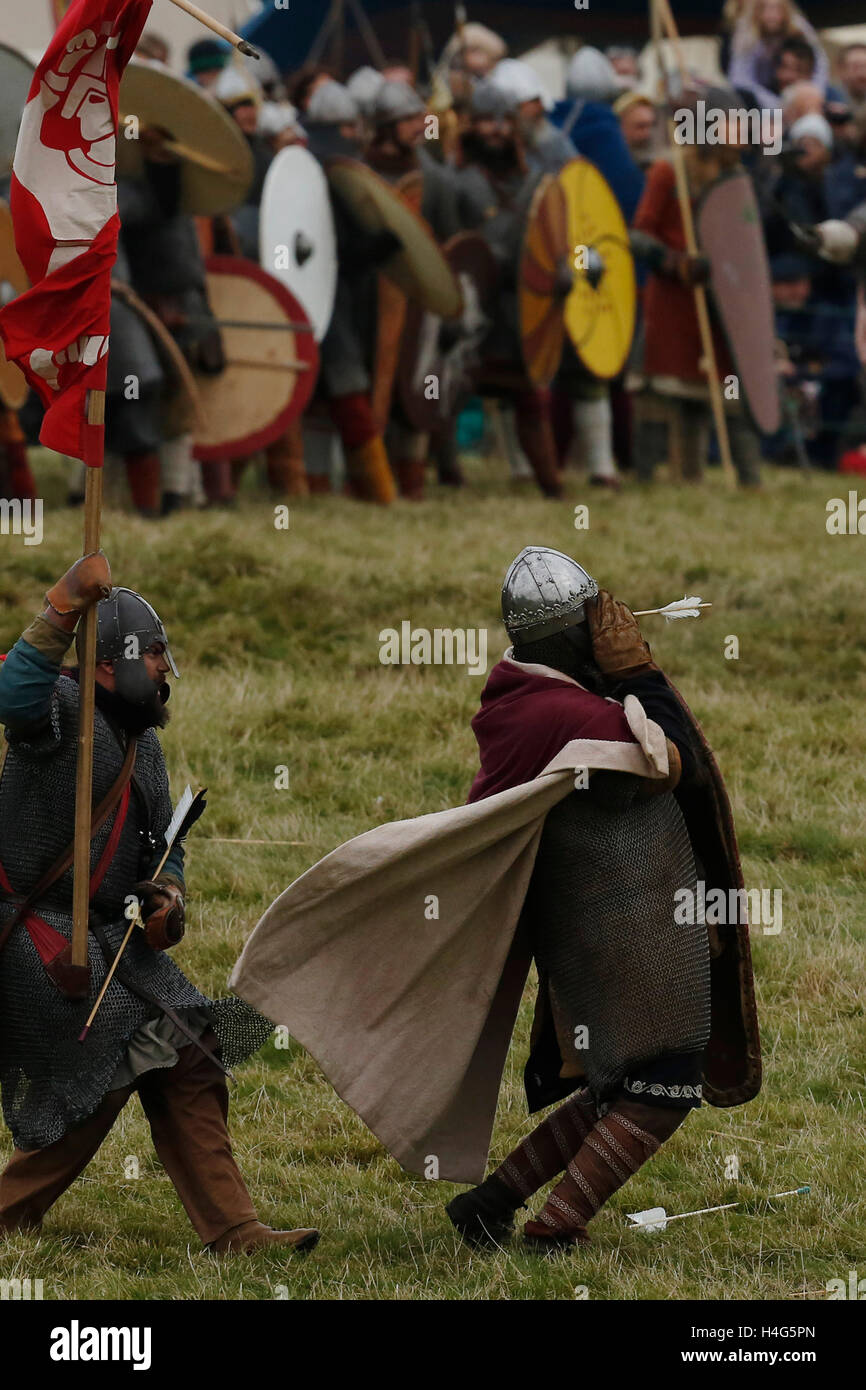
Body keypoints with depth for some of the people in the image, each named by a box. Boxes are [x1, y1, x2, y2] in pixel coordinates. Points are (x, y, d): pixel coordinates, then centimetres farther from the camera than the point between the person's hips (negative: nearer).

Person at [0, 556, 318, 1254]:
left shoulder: (143, 743, 15)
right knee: (106, 1069, -15)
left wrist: (167, 895, 1)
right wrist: (64, 609, -45)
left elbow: (163, 842, 24)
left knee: (188, 1063, 1)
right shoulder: (62, 709, -12)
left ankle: (233, 1230, 2)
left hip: (115, 934, 9)